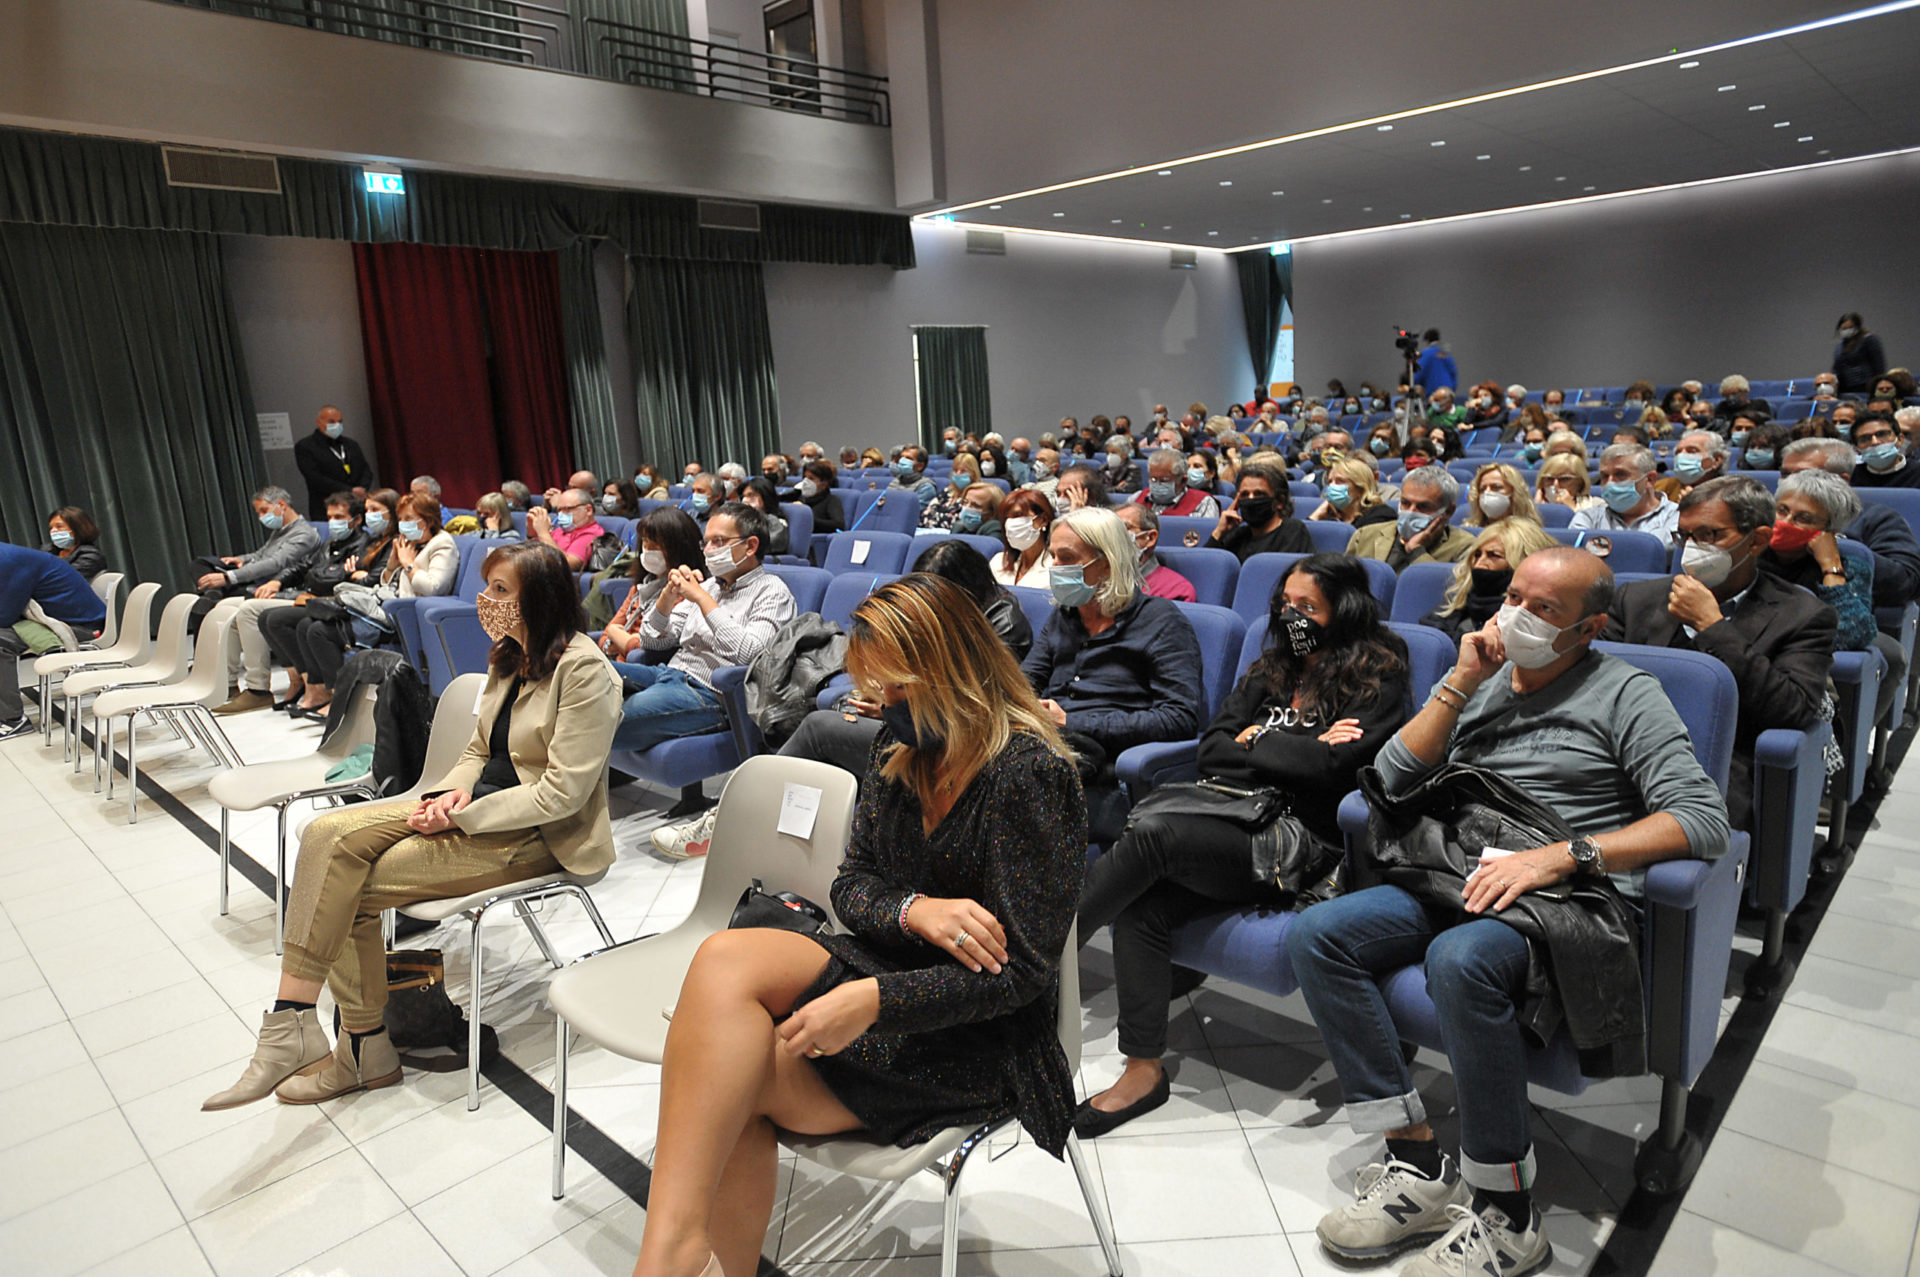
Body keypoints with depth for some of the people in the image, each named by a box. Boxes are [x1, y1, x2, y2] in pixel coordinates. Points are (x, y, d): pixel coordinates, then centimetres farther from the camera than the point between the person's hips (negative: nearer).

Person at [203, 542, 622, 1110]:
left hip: (537, 835, -8)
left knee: (350, 887, -15)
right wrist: (454, 792, -5)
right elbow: (479, 751, 16)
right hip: (473, 808, 9)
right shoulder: (509, 656, 10)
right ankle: (292, 1026, -6)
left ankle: (365, 1050, 0)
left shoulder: (583, 671, -18)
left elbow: (562, 792, -20)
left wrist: (463, 816, -18)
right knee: (329, 834, -11)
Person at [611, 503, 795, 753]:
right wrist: (669, 594, 2)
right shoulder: (709, 585, 23)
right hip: (668, 673, 8)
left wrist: (701, 598, -11)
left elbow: (747, 655, -17)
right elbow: (651, 641, 20)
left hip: (708, 693, -8)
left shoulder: (772, 591, 1)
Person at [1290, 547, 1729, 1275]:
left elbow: (1705, 820, -10)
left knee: (1459, 960, -37)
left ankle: (1506, 1216, -19)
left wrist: (1560, 855, -21)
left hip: (1565, 898, -5)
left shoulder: (1624, 694, 2)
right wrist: (1459, 684, 0)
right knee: (1317, 936, -16)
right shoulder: (1481, 679, 16)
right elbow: (1394, 778, 8)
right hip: (1459, 884, 6)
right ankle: (1418, 1165, -12)